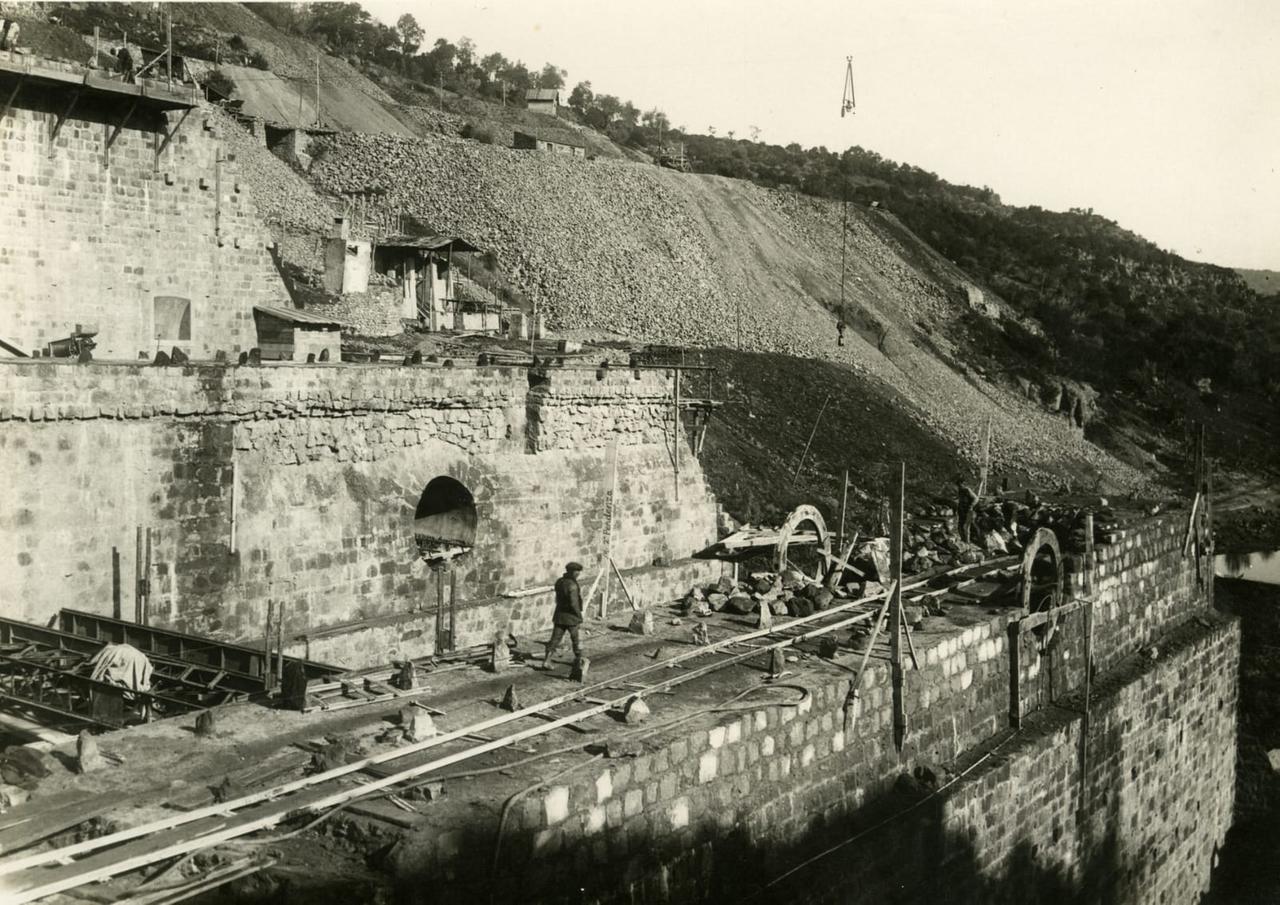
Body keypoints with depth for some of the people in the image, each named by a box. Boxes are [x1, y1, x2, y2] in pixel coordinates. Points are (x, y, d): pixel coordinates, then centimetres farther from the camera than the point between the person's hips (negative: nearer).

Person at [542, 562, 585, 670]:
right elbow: (574, 603, -24)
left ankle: (546, 661, -5)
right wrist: (579, 615, -12)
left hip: (559, 616, 6)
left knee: (555, 639, 4)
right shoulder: (572, 585, -20)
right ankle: (579, 659, 29)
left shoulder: (559, 582, 5)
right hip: (571, 616, -6)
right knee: (576, 639, 14)